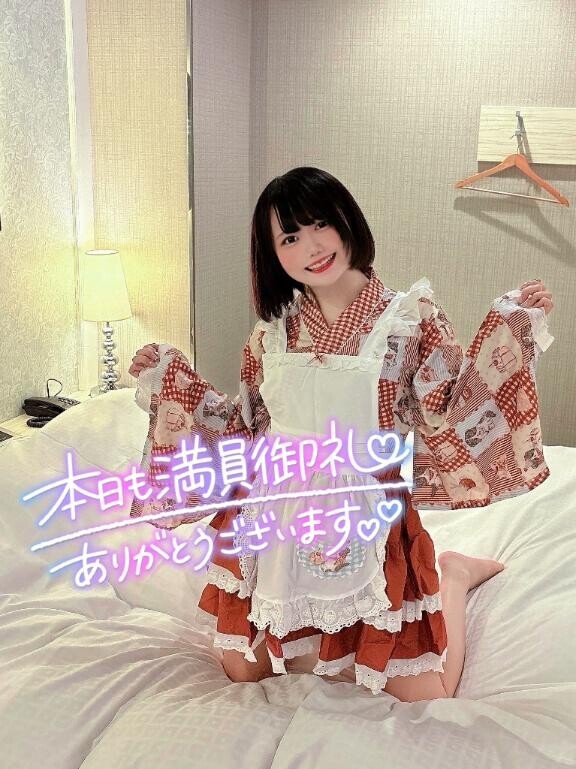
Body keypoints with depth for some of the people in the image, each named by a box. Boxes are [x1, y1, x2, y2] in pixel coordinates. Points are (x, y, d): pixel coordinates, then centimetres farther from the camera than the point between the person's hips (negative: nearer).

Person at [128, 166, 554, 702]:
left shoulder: (412, 317, -10)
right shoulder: (274, 328, 1)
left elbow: (450, 416, -14)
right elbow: (248, 427, 9)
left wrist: (511, 328, -21)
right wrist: (170, 377, 3)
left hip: (366, 528, -3)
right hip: (276, 519, 4)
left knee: (424, 698, 4)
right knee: (242, 671, 14)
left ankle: (453, 577, 31)